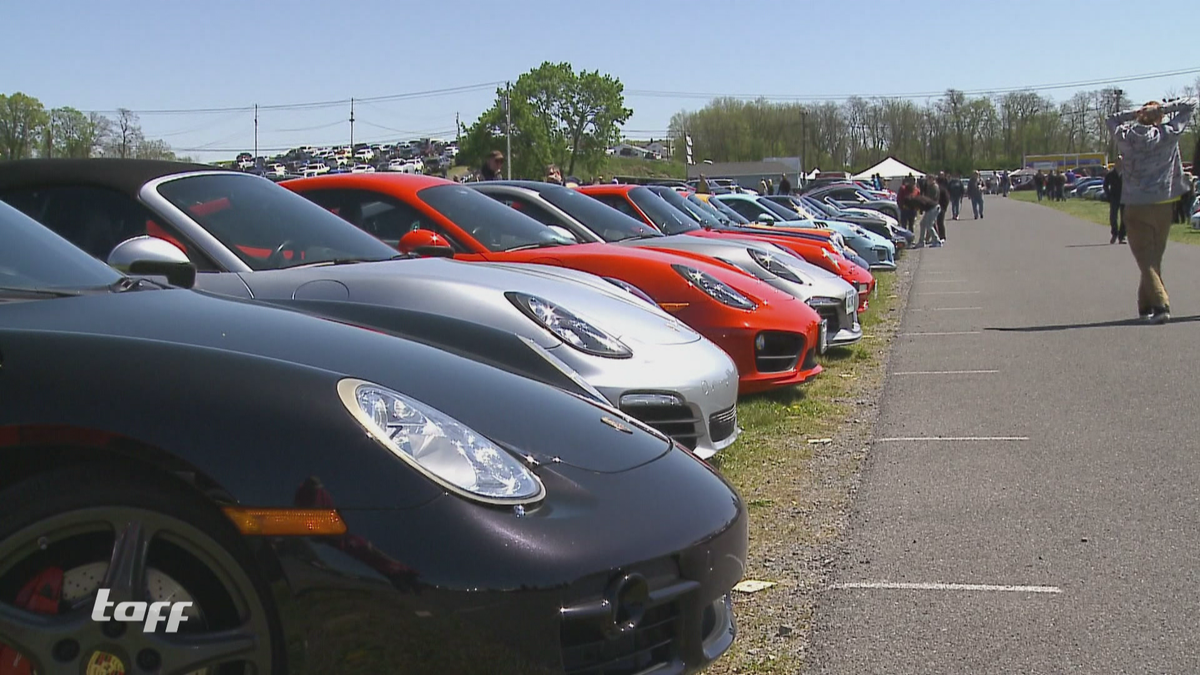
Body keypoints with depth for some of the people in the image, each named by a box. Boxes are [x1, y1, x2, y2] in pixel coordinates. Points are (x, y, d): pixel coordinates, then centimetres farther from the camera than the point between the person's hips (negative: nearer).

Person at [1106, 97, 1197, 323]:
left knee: (1146, 258, -3)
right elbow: (1190, 105, 7)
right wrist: (1163, 108, -1)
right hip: (1162, 205, 1)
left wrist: (1135, 113, 7)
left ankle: (1160, 304, -18)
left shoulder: (1125, 137, -1)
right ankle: (1146, 305, 20)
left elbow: (1111, 120, 20)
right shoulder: (1168, 135, -2)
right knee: (1155, 258, 13)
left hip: (1136, 208, -1)